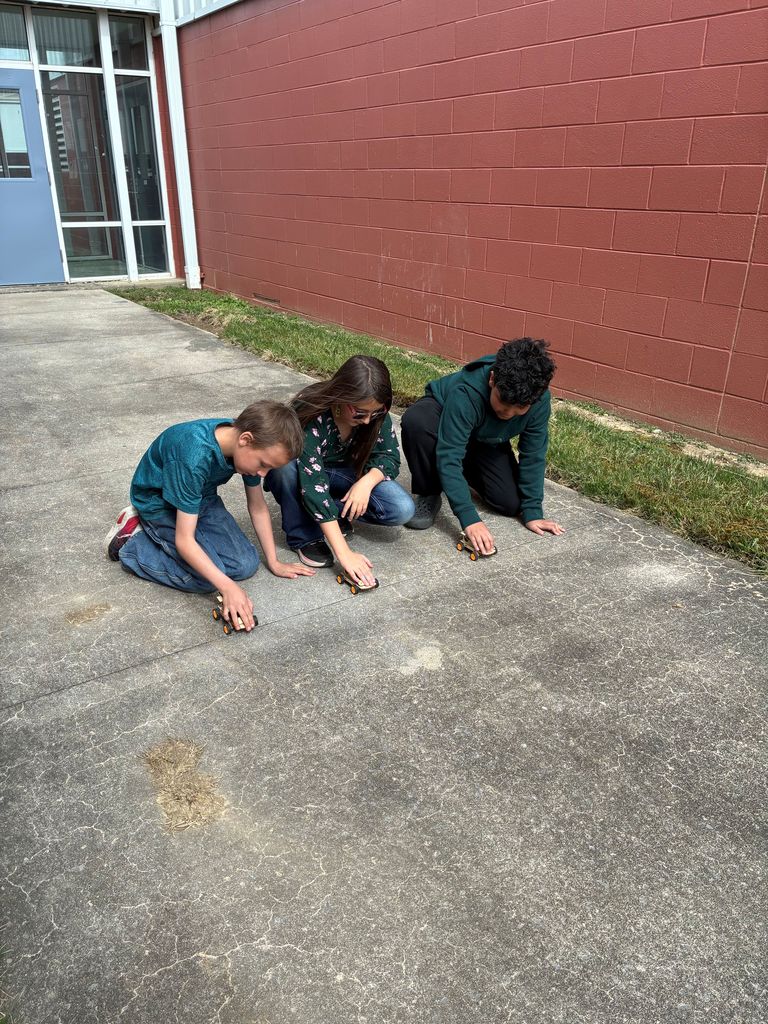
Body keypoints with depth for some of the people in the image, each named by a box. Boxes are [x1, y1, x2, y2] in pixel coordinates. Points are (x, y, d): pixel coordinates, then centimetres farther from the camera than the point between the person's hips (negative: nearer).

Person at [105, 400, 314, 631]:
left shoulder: (249, 446, -18)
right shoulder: (195, 458, -39)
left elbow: (258, 506, -2)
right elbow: (184, 541, -34)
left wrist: (274, 562, 0)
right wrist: (227, 586, -38)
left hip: (200, 497, 7)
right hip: (158, 502, -7)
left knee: (246, 565, -5)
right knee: (208, 578, -20)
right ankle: (131, 541, -1)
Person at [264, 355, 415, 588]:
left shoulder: (376, 414, -20)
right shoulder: (310, 415, -35)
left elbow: (390, 457, -10)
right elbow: (313, 484, -40)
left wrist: (367, 481, -34)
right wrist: (344, 554, -44)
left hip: (342, 473, 3)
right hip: (300, 474, -3)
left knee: (402, 509, -22)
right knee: (285, 464, -41)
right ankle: (305, 537, -18)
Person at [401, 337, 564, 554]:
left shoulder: (540, 401, -29)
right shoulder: (465, 394, -42)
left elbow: (533, 455, -19)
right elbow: (449, 457, -44)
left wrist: (532, 512, -19)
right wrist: (469, 518, -49)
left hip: (488, 442, 4)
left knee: (511, 504, -11)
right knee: (415, 421, -40)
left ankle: (468, 472, 20)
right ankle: (428, 495, -15)